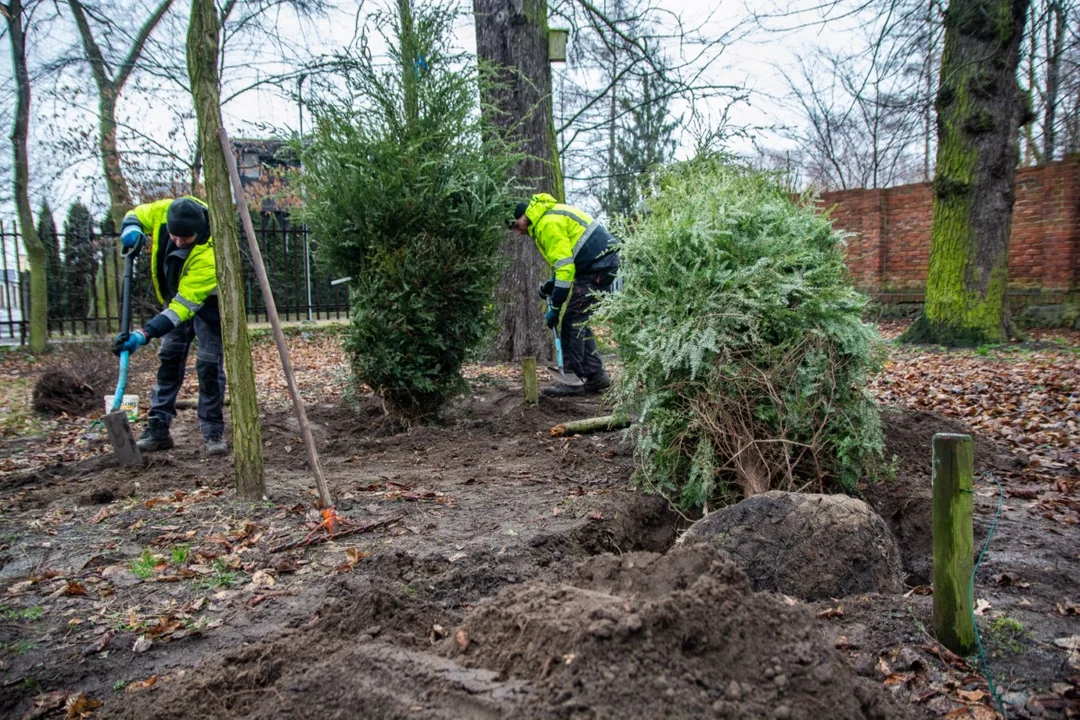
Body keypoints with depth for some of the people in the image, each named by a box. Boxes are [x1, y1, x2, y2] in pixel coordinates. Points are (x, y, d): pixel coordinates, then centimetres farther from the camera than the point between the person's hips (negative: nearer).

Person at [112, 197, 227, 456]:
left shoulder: (210, 255, -40)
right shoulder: (163, 211, -24)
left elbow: (184, 306, -39)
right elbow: (136, 215, -1)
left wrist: (145, 334, -44)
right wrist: (131, 230, -25)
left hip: (208, 301, -7)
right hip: (176, 296, 7)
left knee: (209, 366, -9)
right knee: (168, 361, 8)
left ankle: (214, 433, 2)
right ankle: (158, 429, 13)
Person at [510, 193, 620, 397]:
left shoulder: (548, 223, -16)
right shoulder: (545, 219, 16)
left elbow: (565, 266, -21)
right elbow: (566, 259, 21)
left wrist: (555, 307, -18)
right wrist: (551, 285, 7)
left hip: (598, 264, -10)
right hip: (601, 262, 10)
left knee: (570, 319, -10)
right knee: (578, 321, 11)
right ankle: (595, 376, 14)